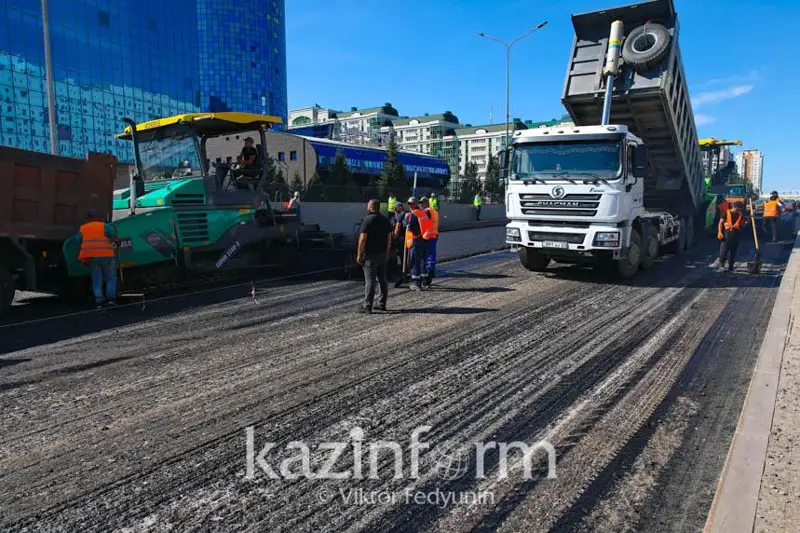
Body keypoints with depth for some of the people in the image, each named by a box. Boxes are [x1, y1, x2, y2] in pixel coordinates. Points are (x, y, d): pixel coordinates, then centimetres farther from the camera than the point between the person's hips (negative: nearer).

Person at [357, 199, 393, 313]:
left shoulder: (367, 220, -12)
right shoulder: (385, 220, 9)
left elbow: (362, 239, -16)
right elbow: (389, 239, 11)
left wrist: (359, 255, -10)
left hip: (371, 255, -7)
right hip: (383, 254, 7)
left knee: (370, 280, -5)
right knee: (382, 280, 12)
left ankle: (367, 306, -5)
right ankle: (382, 304, 19)